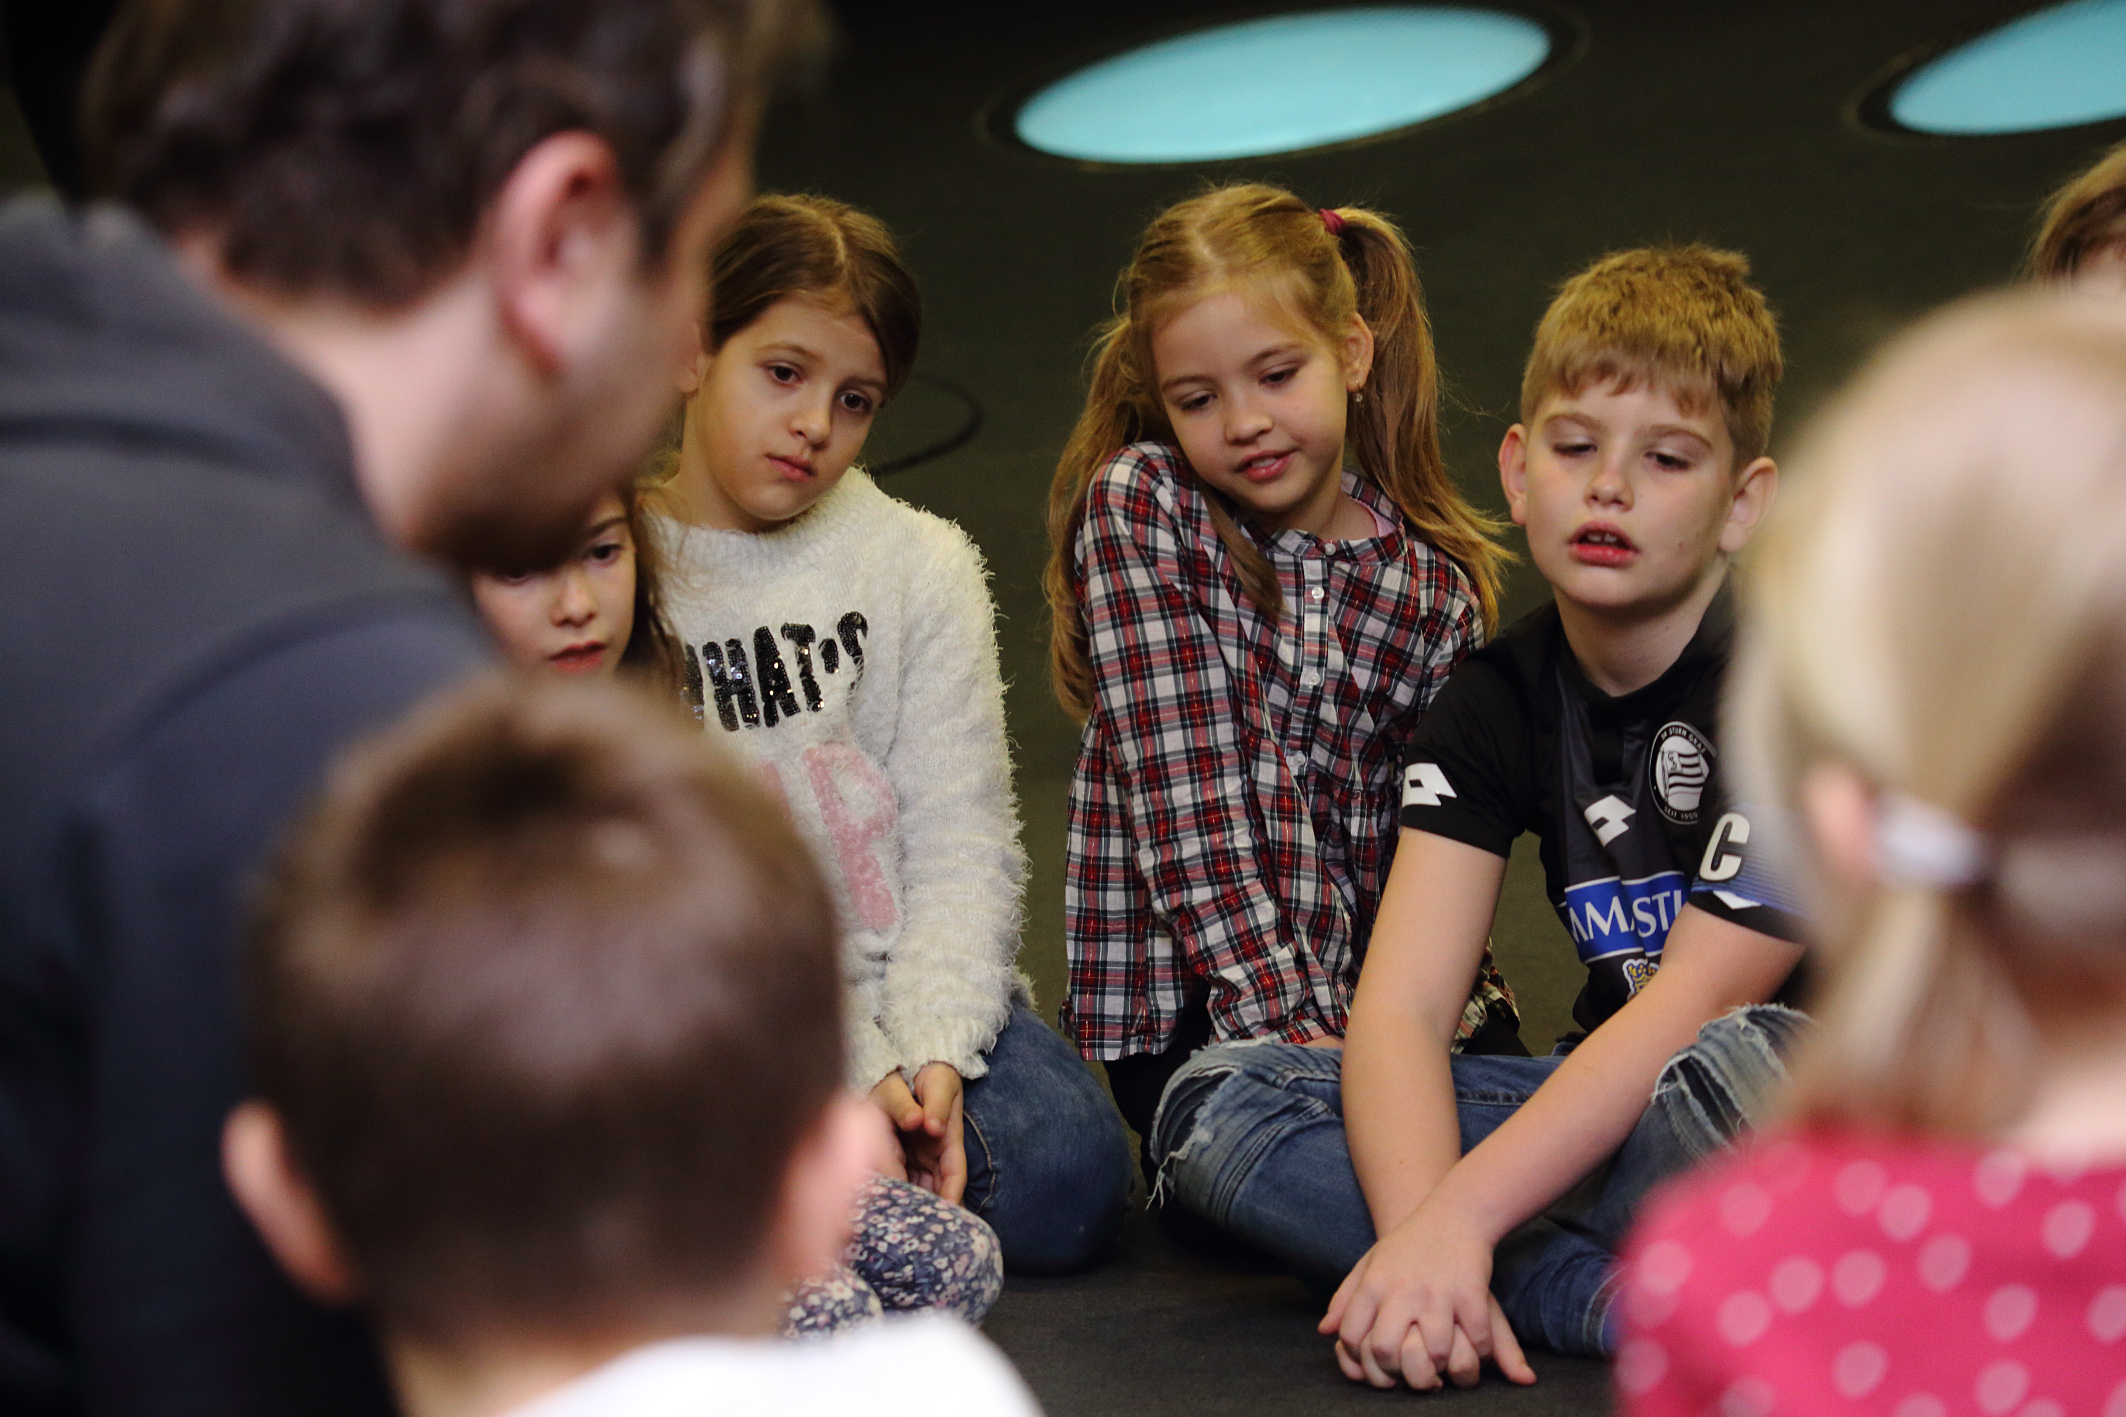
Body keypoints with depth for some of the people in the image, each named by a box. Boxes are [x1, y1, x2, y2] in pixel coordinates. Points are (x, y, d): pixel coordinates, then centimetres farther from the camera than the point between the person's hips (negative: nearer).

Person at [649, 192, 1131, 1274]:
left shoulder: (920, 565, 7)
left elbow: (962, 842, 2)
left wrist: (931, 1056, -16)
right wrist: (849, 1077, -17)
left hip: (904, 987, 3)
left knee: (1068, 1170, -25)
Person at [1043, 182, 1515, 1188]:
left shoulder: (1439, 585, 2)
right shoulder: (1137, 512, -6)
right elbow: (1185, 802, -14)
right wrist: (1290, 1023, -20)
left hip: (1375, 978, 4)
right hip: (1185, 985, -4)